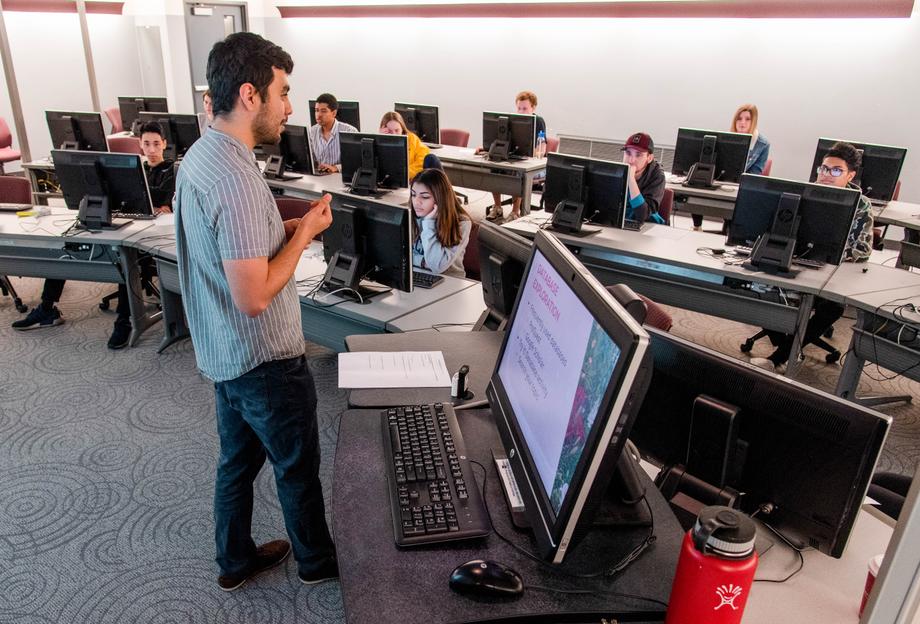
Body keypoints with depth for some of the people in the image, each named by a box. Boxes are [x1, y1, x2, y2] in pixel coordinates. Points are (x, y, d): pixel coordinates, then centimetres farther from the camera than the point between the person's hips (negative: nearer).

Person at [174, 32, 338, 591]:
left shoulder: (199, 156, 4)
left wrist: (283, 230, 4)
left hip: (224, 355, 9)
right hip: (264, 361, -9)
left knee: (238, 461, 23)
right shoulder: (236, 178, -28)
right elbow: (254, 297, -29)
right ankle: (317, 560, 37)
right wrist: (305, 232, -18)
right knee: (298, 468, 13)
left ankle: (236, 560, 43)